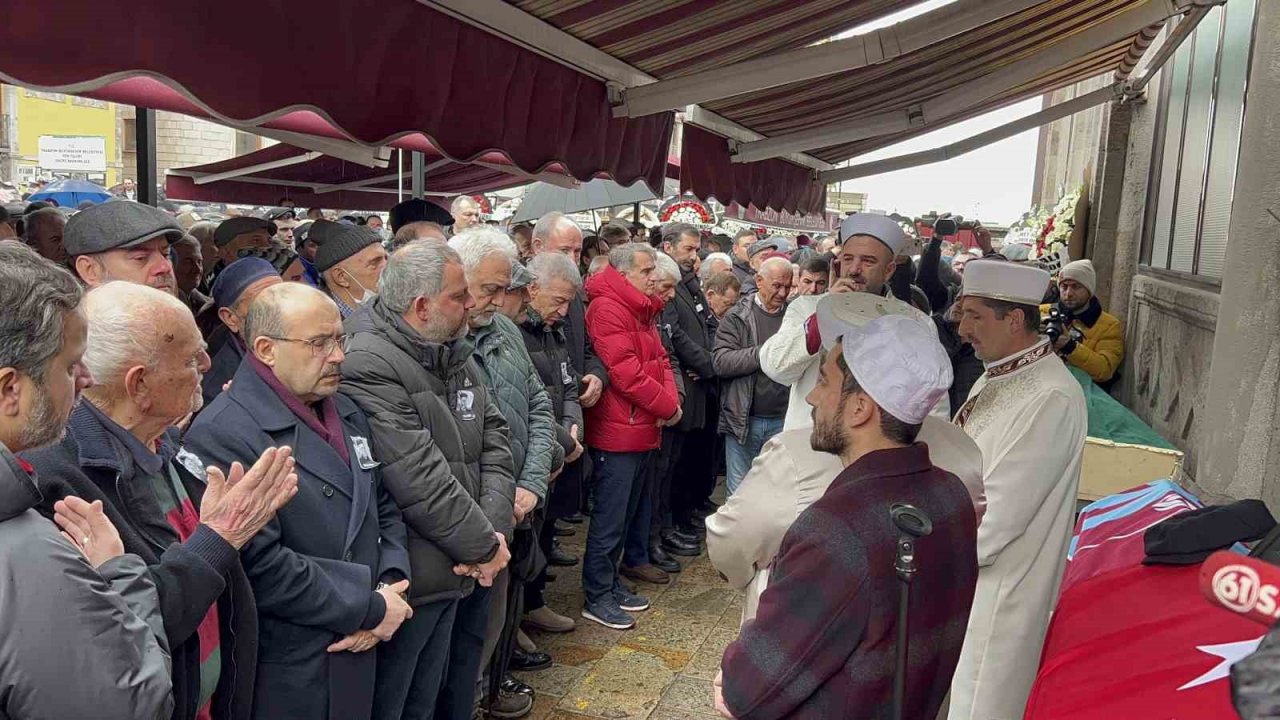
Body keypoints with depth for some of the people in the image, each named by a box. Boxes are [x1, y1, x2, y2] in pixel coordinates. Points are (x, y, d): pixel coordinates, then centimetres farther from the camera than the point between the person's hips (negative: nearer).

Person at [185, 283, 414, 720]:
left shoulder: (348, 414, 8)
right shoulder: (222, 436, -18)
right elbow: (262, 566, -24)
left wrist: (389, 587, -5)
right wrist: (371, 609, -16)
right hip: (282, 679, -7)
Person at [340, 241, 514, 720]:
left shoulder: (455, 352, 8)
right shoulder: (368, 366, -20)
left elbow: (493, 437, 6)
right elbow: (419, 479, -23)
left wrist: (495, 526, -8)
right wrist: (484, 546, -14)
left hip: (467, 568, 8)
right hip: (418, 580, -8)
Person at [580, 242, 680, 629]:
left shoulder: (642, 310, 15)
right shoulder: (606, 310, -17)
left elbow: (659, 360, 15)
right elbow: (625, 372, -23)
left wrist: (671, 398, -4)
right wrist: (667, 407, -13)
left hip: (642, 430, 10)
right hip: (617, 432, -10)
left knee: (624, 513, 18)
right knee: (609, 518, -1)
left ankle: (610, 584, 31)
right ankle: (597, 598, 12)